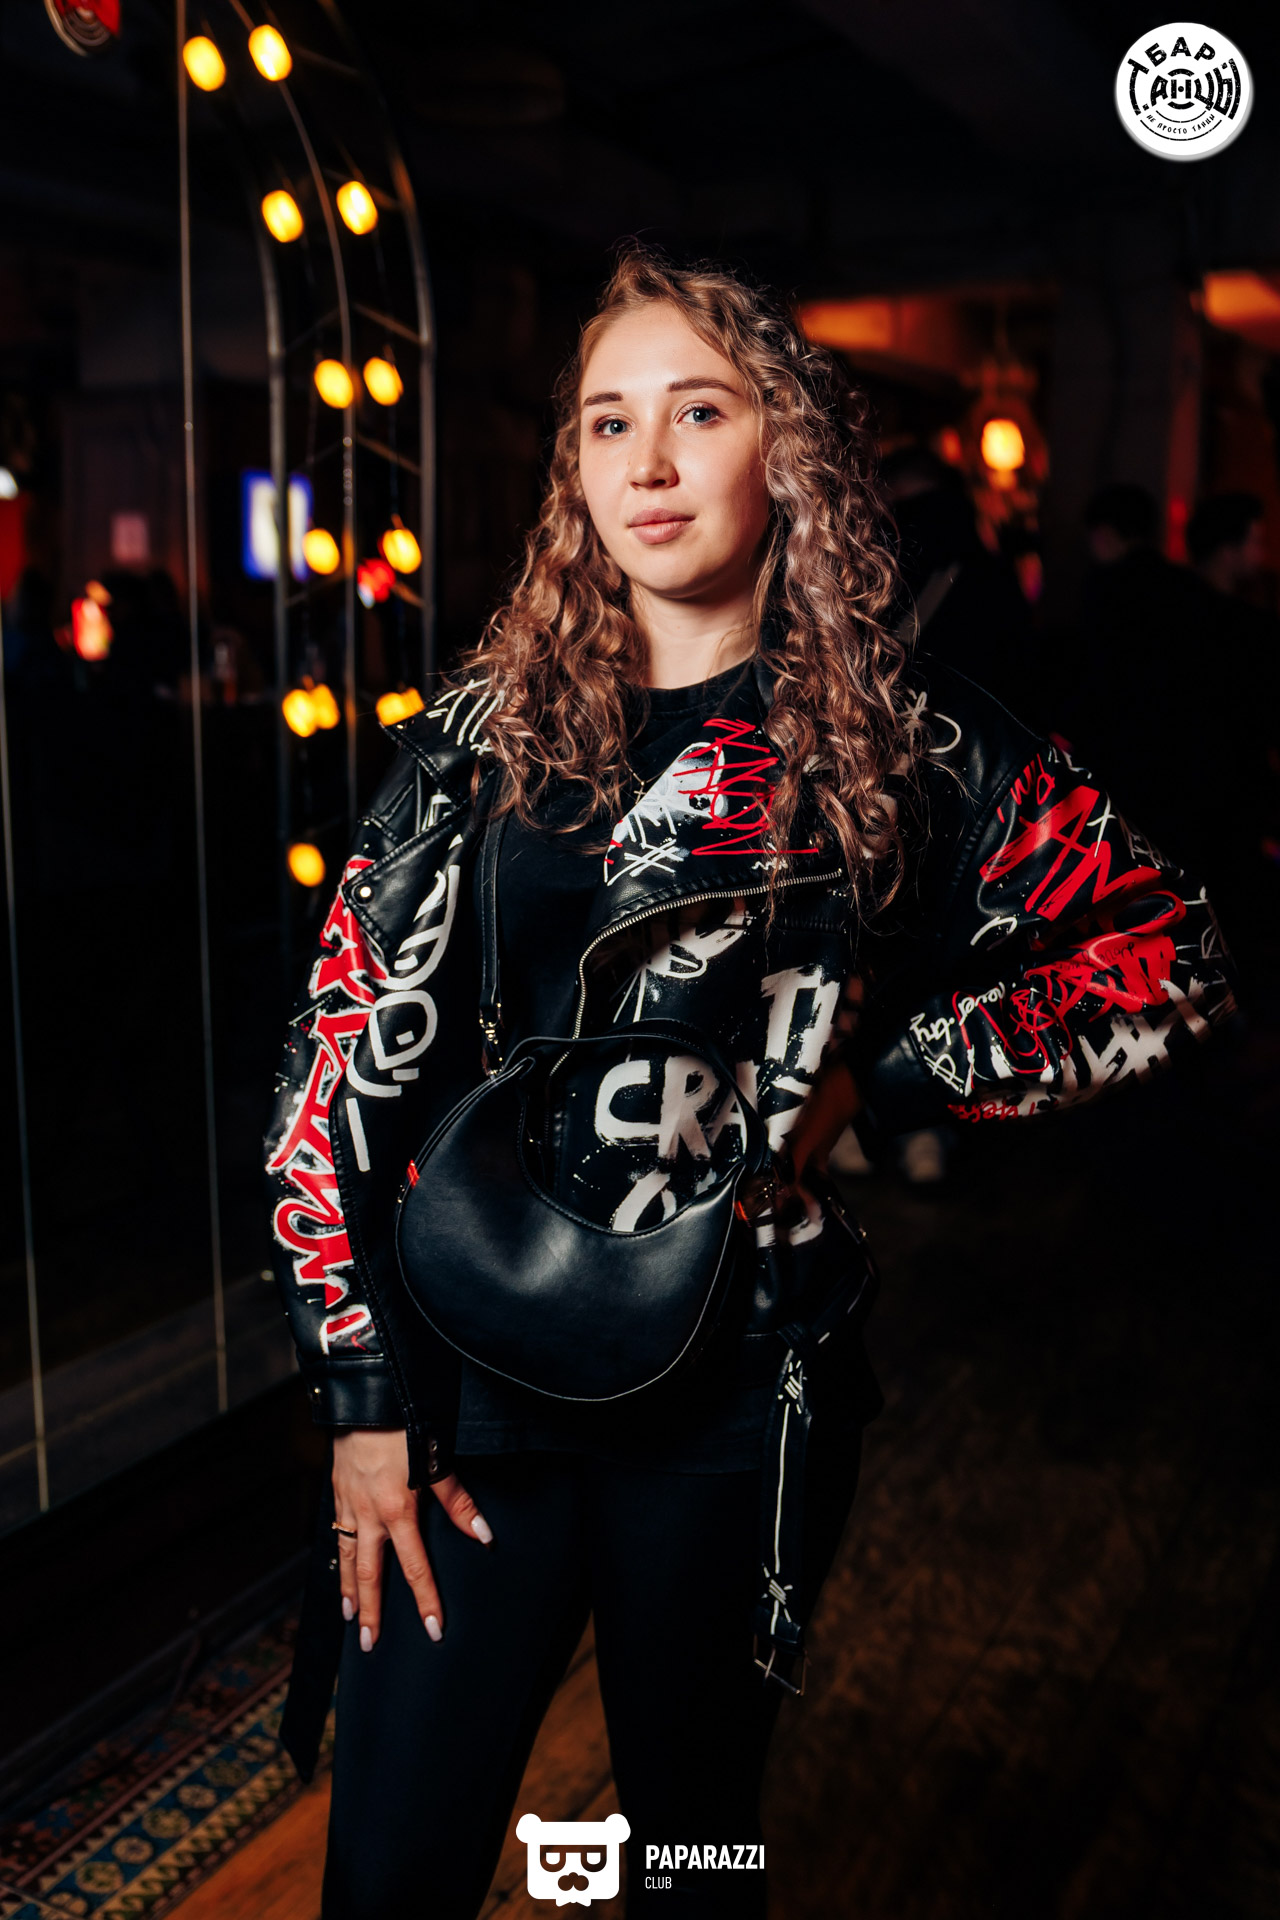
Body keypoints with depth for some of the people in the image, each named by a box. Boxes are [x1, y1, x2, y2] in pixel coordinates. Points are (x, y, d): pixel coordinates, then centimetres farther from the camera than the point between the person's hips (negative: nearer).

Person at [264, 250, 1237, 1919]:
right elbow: (344, 1056, 1)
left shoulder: (902, 740, -2)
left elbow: (1172, 955, 3)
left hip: (735, 1389, -1)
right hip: (469, 1360, 2)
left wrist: (878, 1076, -6)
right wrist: (364, 1393, -3)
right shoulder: (487, 730, 1)